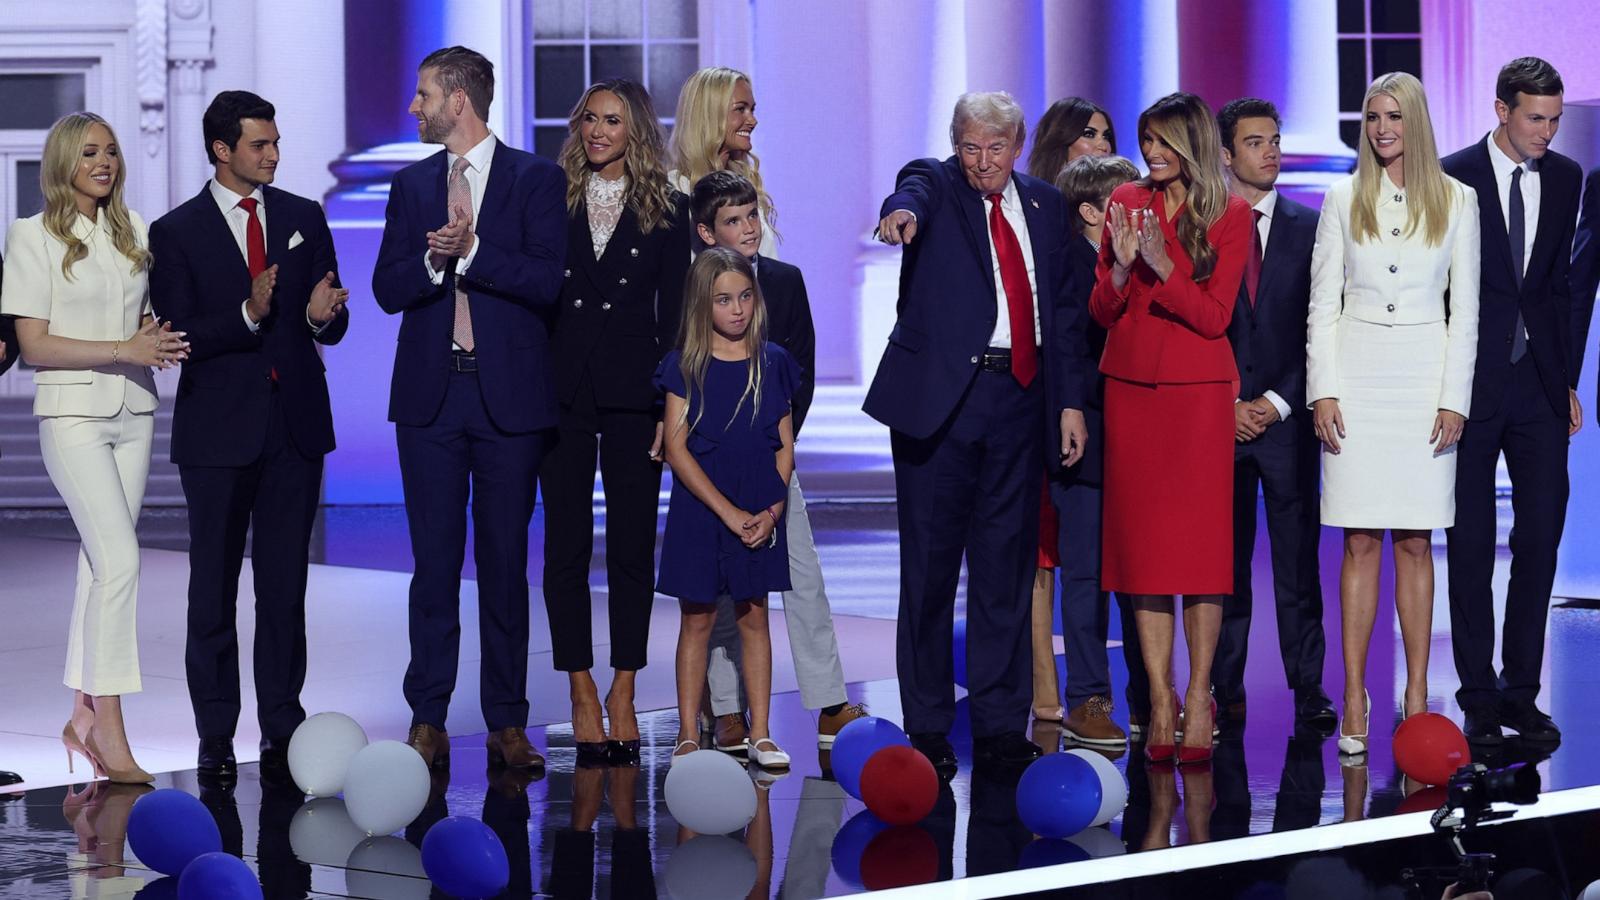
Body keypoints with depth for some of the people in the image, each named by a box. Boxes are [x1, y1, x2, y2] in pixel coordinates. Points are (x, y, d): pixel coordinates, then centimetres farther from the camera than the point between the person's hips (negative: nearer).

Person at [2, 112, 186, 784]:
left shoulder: (132, 231, 11)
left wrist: (159, 338, -2)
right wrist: (123, 349, -17)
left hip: (133, 412, 6)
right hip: (73, 411, -6)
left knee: (101, 561, 7)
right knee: (119, 557, -16)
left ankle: (83, 717, 14)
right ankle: (109, 726, -11)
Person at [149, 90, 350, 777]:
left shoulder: (305, 219, 9)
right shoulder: (176, 232, -1)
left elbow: (331, 327, 8)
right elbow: (179, 336, -7)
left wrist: (323, 315, -16)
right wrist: (247, 315, -22)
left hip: (296, 424, 2)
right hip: (219, 429, -2)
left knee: (286, 585, 5)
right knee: (214, 585, 3)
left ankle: (283, 728, 9)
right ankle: (215, 735, 9)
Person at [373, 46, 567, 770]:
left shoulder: (536, 180, 1)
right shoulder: (411, 186, 12)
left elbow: (546, 280, -10)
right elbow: (387, 289, 5)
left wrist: (472, 252, -17)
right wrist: (435, 260, -13)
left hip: (509, 393, -3)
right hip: (431, 394, 3)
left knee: (505, 560, 2)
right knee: (434, 560, 3)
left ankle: (507, 723, 8)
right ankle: (428, 720, 7)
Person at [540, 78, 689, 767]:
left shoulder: (667, 210, 6)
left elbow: (673, 313, 4)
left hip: (633, 392, 0)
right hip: (561, 391, 0)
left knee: (632, 543, 2)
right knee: (566, 544, 1)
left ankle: (623, 692, 9)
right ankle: (582, 692, 7)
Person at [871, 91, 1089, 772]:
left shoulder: (1045, 205, 13)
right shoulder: (936, 186, 1)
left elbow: (1062, 308, 14)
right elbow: (915, 192, -25)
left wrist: (1071, 401, 7)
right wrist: (903, 212, -49)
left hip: (1019, 398, 4)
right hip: (939, 396, -3)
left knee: (1007, 563, 7)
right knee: (930, 562, 0)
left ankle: (1000, 726, 13)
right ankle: (927, 728, 7)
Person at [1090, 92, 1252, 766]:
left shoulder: (1230, 215, 0)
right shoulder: (1126, 202, 7)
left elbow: (1214, 316, -6)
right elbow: (1101, 311, 7)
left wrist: (1162, 266, -19)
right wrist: (1121, 263, -13)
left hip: (1198, 392, -3)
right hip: (1130, 387, 3)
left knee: (1200, 542, -4)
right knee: (1142, 542, 1)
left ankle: (1198, 695, 3)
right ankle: (1160, 701, 4)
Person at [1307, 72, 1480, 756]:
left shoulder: (1456, 201, 6)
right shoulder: (1344, 200, 7)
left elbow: (1465, 307, 4)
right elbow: (1323, 302, 5)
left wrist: (1454, 397, -3)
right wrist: (1323, 390, -4)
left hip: (1425, 377, 0)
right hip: (1358, 377, 0)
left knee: (1415, 543, 2)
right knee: (1360, 543, -1)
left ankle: (1417, 694, 6)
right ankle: (1354, 697, 0)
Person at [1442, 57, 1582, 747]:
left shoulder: (1564, 179, 8)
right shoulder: (1451, 178, -6)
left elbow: (1559, 283, 15)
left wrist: (1567, 379, 12)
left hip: (1538, 381, 4)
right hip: (1471, 381, -4)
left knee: (1541, 535, 1)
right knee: (1471, 543, 3)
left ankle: (1520, 690, 10)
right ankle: (1479, 697, 10)